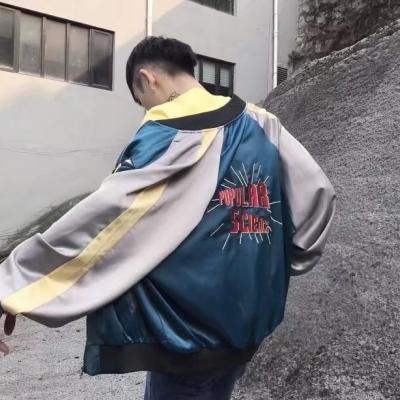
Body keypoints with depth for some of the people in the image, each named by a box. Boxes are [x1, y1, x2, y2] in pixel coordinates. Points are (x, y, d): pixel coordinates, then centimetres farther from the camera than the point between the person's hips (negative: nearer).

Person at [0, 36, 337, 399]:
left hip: (188, 332, -7)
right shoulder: (261, 125, 2)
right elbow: (317, 191, 5)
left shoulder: (170, 136, -17)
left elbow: (100, 221, -23)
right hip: (248, 324, 7)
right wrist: (287, 260, 17)